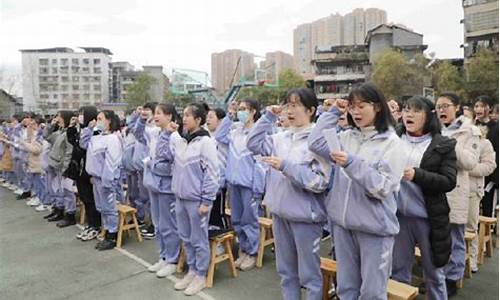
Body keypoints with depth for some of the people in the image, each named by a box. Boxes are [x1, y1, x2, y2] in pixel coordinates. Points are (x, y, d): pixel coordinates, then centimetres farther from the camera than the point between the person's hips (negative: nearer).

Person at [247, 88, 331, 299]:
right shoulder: (281, 138, 5)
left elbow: (320, 182, -20)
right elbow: (254, 144, 10)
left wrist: (286, 166, -24)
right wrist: (268, 117, 3)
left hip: (305, 215, -6)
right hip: (280, 212, 6)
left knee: (309, 274, 9)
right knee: (286, 270, 21)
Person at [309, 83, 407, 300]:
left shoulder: (391, 142, -8)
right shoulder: (347, 137, 6)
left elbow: (382, 188, -16)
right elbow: (316, 144, -5)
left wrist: (352, 163, -25)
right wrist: (333, 113, 0)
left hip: (374, 225, -4)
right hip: (343, 222, 5)